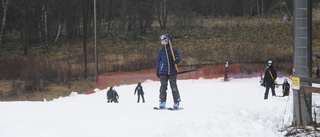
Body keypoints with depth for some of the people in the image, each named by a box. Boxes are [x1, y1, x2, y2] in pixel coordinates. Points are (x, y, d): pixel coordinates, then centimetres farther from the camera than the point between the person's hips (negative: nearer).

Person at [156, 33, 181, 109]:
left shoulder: (173, 50, 1)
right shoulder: (160, 51, 8)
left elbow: (178, 59, 6)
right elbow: (158, 61, 12)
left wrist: (176, 60, -18)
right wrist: (158, 71, 8)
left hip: (172, 72, -2)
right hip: (163, 72, 2)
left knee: (174, 87, 0)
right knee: (163, 87, 1)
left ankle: (176, 103, 6)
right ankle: (162, 103, 5)